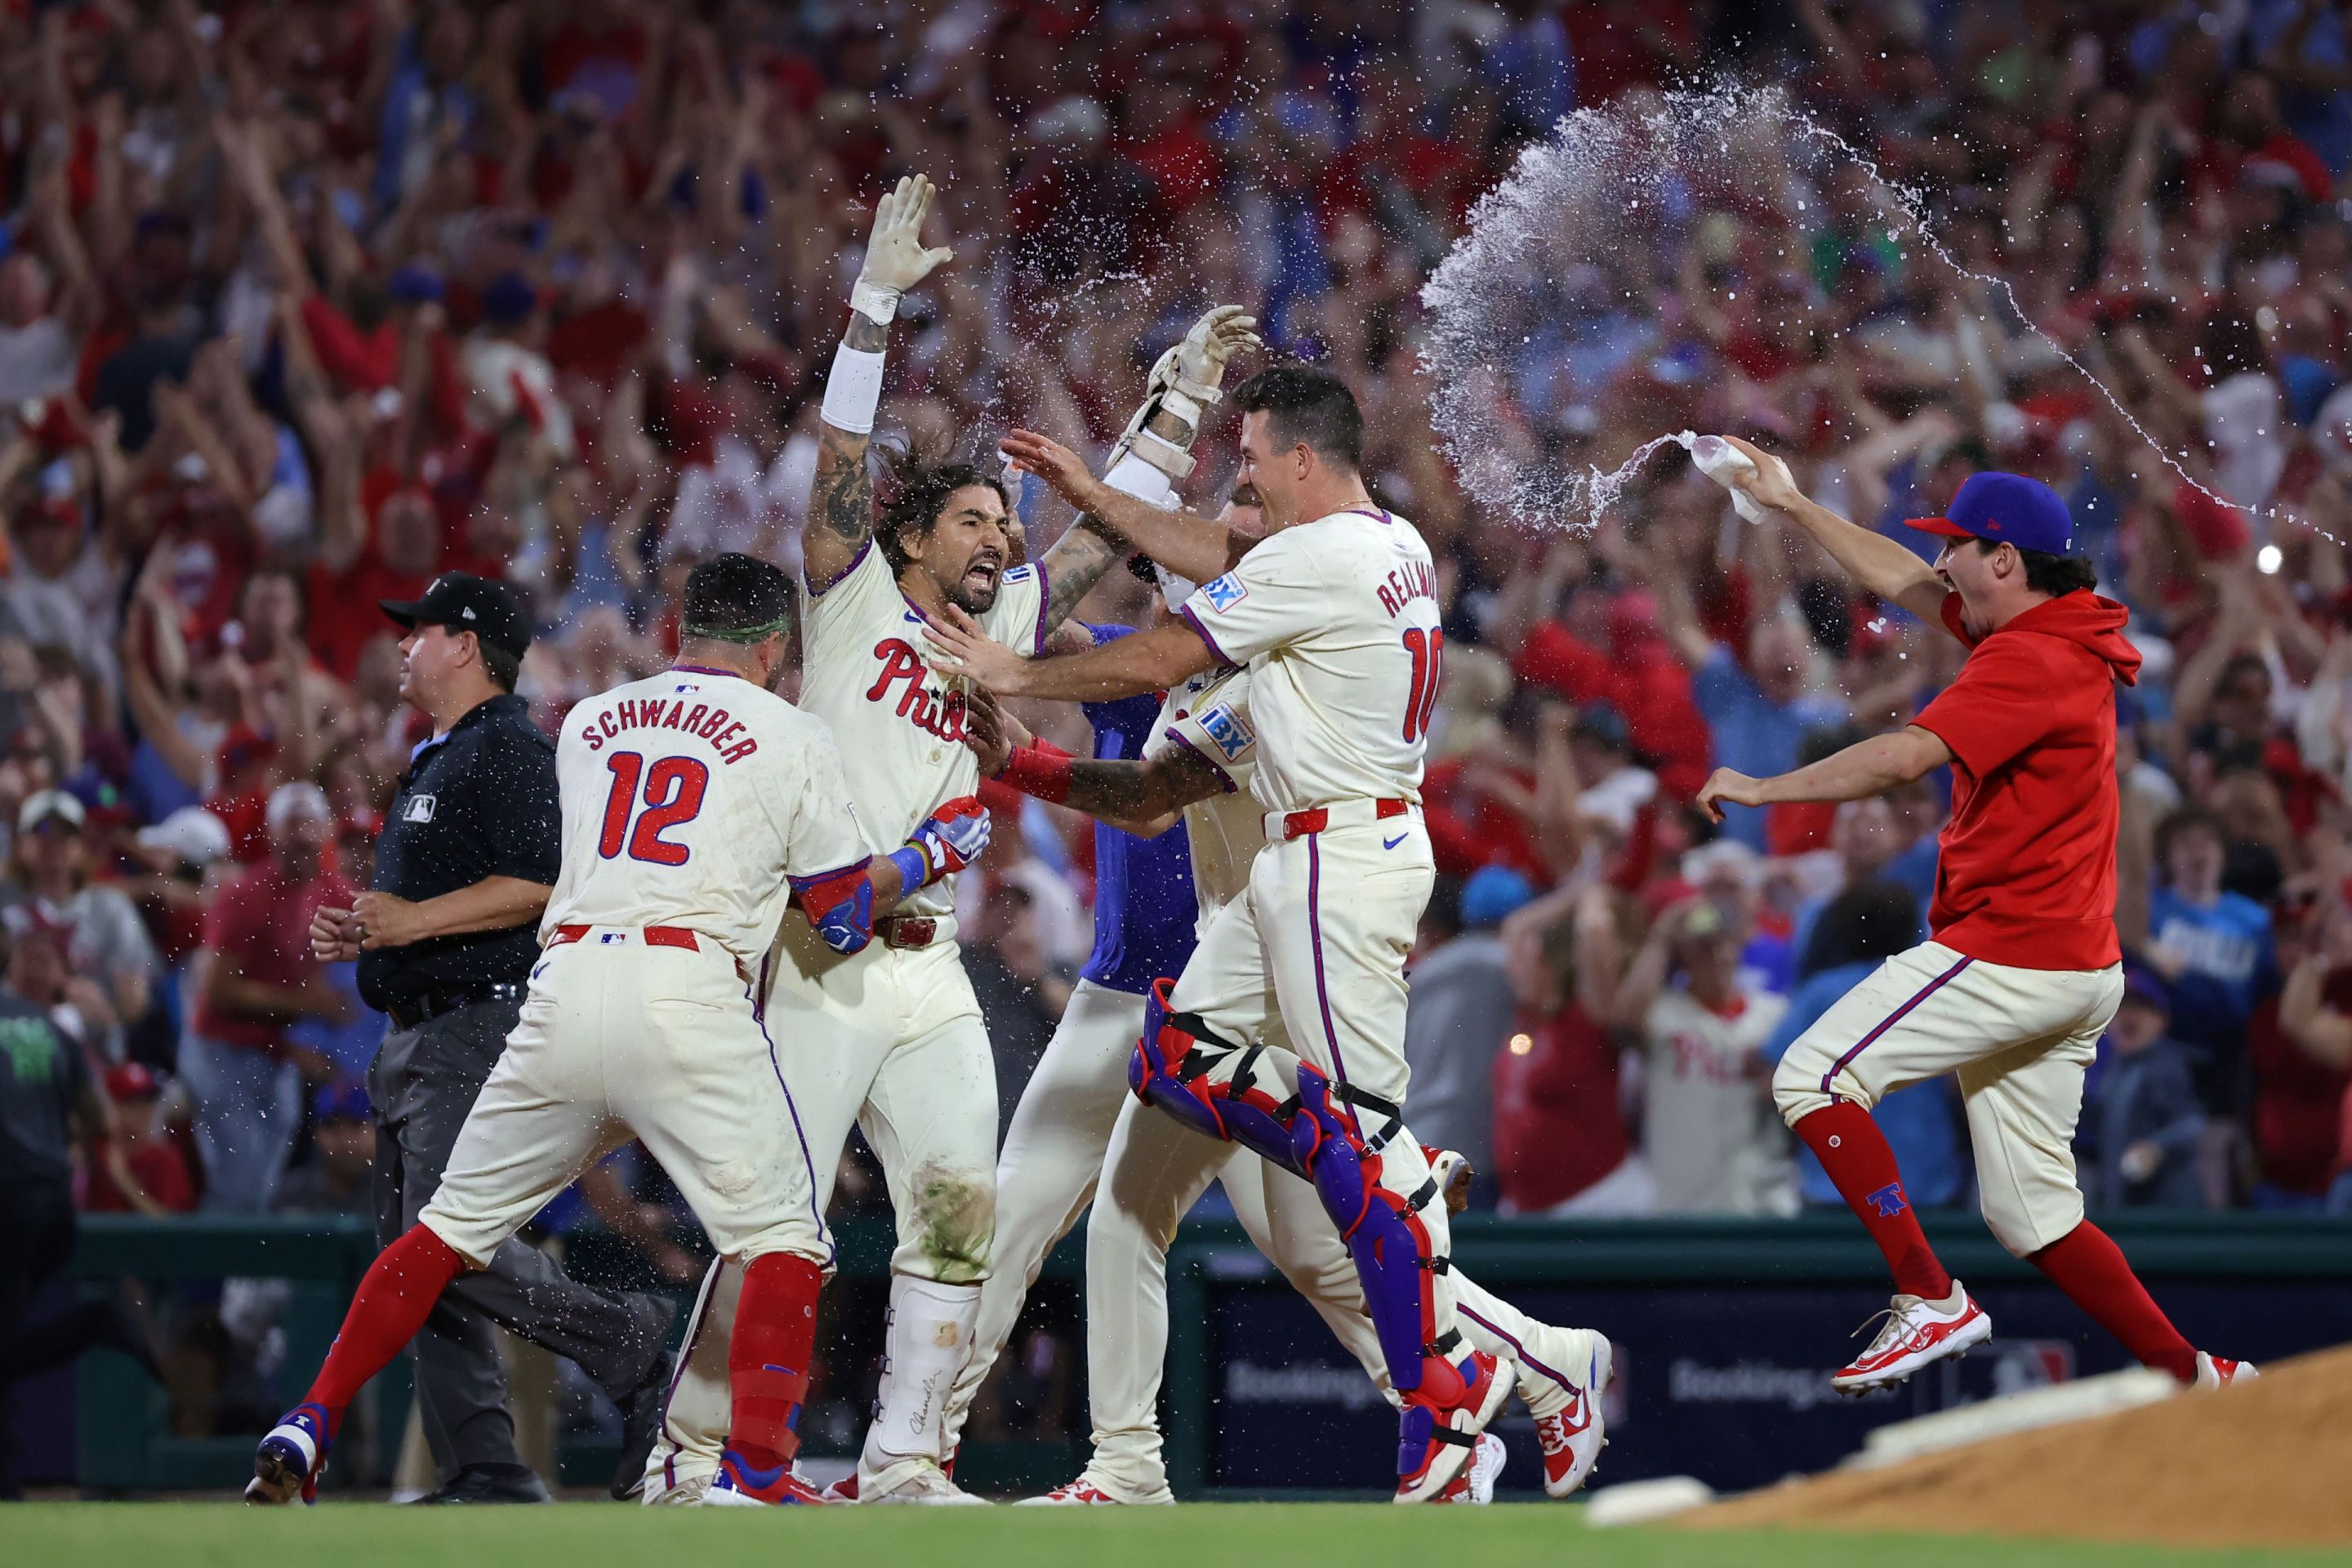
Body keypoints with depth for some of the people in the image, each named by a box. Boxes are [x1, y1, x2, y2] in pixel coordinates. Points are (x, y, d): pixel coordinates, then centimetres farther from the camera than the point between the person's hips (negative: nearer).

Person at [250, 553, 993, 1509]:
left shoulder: (590, 722, 21)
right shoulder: (791, 739, 10)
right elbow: (844, 915, 12)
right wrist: (936, 852, 29)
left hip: (565, 985, 4)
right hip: (687, 994, -4)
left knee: (454, 1224, 13)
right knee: (783, 1241, 2)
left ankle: (309, 1429, 7)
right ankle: (755, 1472, -15)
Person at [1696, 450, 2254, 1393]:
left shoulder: (2031, 662, -17)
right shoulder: (2060, 635, 14)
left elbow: (1904, 757, -28)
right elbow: (1904, 584, 27)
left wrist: (1760, 790, -18)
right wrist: (1792, 506, 30)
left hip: (2009, 954, -10)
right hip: (2070, 969, 10)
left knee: (1814, 1076, -10)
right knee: (2030, 1214, 12)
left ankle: (1931, 1302, -16)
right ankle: (2196, 1380, 10)